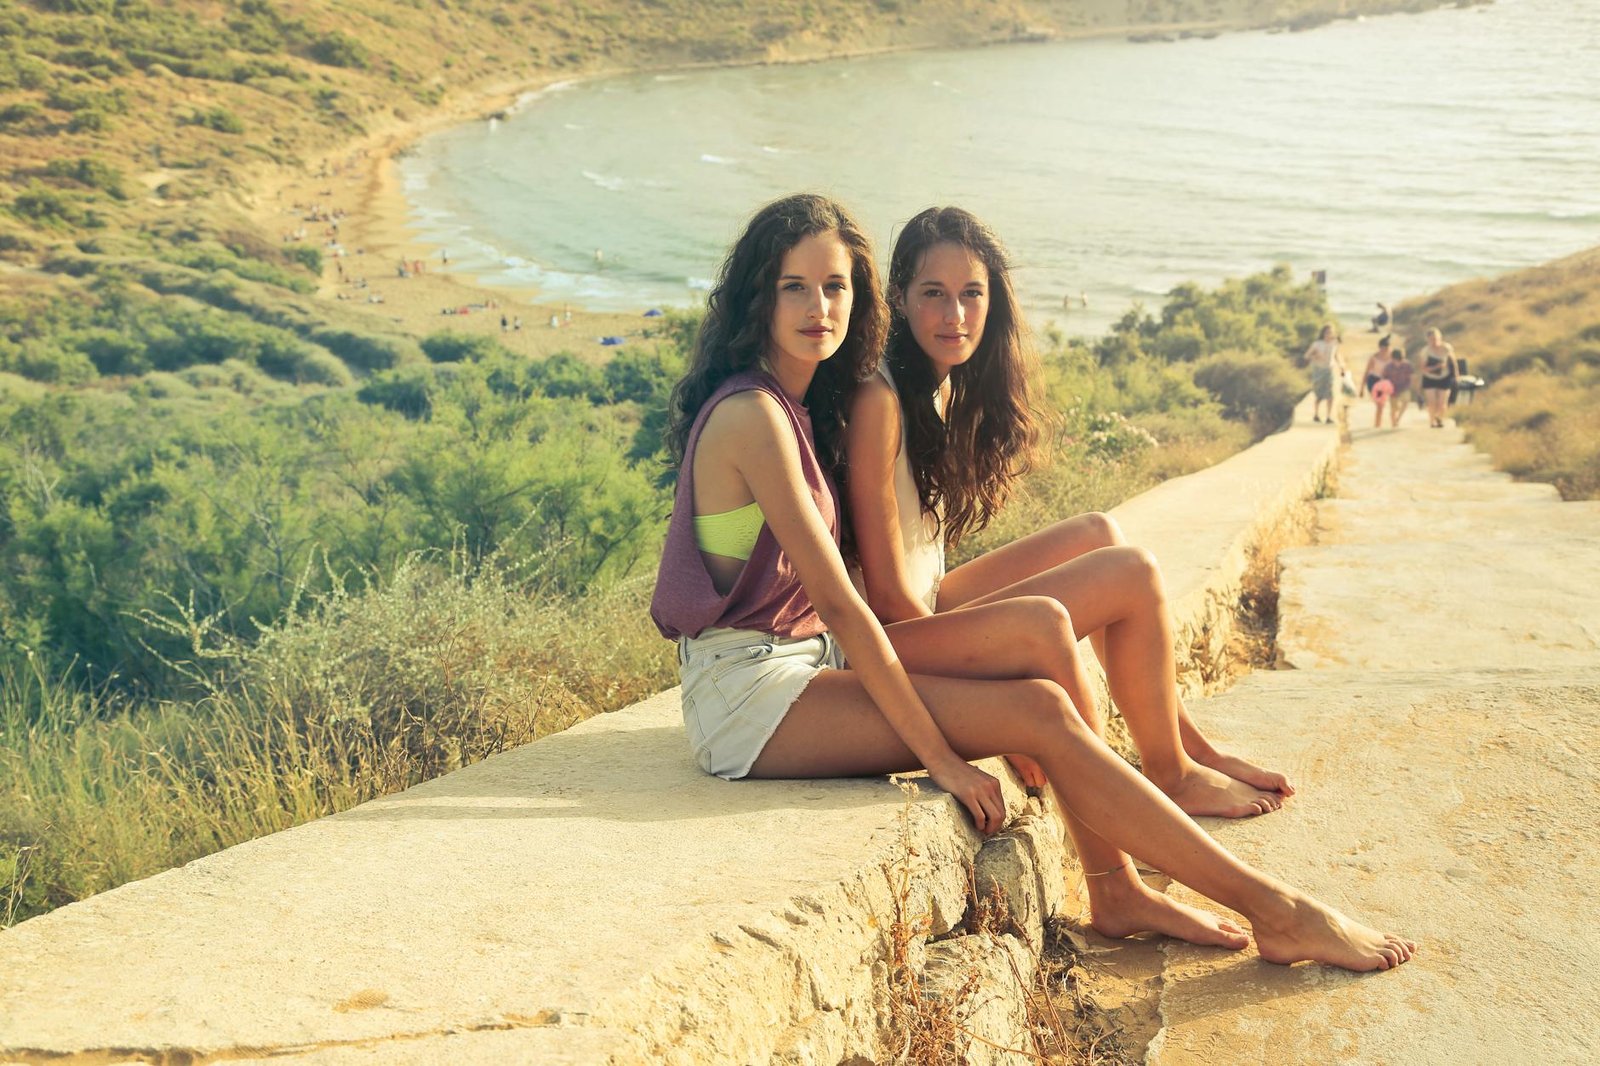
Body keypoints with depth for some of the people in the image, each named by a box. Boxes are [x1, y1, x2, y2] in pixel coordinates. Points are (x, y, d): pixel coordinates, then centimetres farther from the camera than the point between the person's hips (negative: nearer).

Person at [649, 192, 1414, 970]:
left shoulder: (795, 404, 12)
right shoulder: (752, 414, -17)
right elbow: (838, 601, -20)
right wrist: (940, 756, -17)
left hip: (804, 658, 9)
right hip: (751, 694, -9)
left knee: (1037, 625, -6)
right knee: (1040, 714, -16)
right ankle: (1275, 912, -7)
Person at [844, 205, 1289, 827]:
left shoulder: (949, 389, 7)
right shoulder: (880, 400, -21)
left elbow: (918, 566, 10)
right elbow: (887, 595, -21)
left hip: (926, 612, 9)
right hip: (893, 645, -9)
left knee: (1096, 533, 13)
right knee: (1132, 573, -9)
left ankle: (1190, 746, 16)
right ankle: (1172, 778, 9)